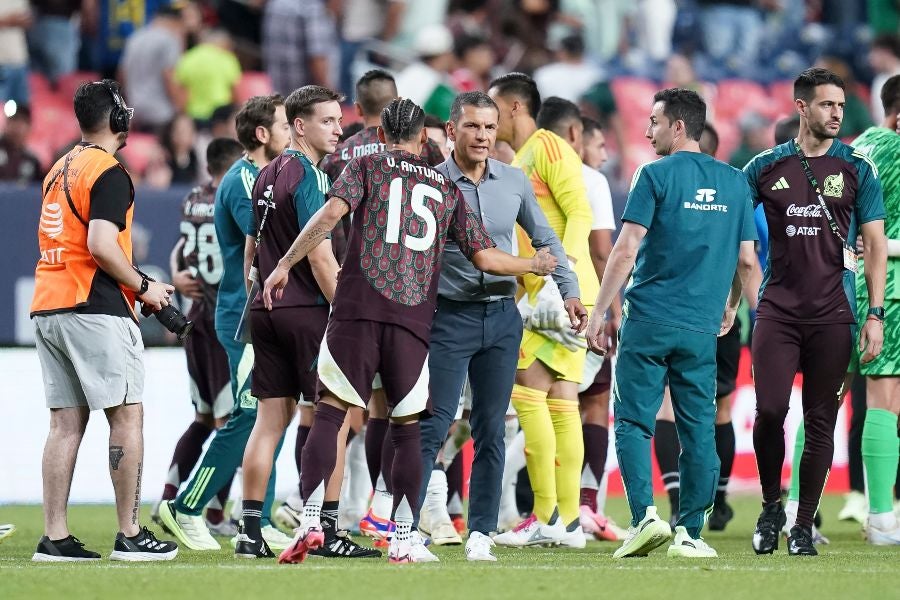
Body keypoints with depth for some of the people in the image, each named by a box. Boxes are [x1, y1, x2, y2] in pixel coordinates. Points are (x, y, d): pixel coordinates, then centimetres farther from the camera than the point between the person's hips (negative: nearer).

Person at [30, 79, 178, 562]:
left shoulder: (59, 169, 18)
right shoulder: (109, 173, -10)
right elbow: (101, 245, -21)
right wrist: (143, 287, -7)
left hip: (47, 306, 8)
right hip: (94, 310, -8)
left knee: (65, 421, 7)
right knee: (127, 415, -2)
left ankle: (54, 537, 2)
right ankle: (130, 535, -4)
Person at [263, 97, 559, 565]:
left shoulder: (367, 166, 10)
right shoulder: (447, 188, 18)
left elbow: (331, 212, -8)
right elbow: (485, 258, 13)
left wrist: (285, 265, -5)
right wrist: (535, 265, 32)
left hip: (358, 310, -2)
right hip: (413, 319, 2)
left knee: (329, 414, -3)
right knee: (407, 429, 8)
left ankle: (310, 521, -16)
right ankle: (404, 540, 6)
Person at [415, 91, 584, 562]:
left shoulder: (514, 182, 6)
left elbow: (545, 239, 18)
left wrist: (569, 290, 11)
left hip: (502, 316, 4)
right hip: (449, 316, -4)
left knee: (491, 431, 6)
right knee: (433, 427, -9)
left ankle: (480, 533, 11)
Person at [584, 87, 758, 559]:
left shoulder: (656, 175, -5)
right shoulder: (734, 182, 9)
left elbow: (626, 250, -10)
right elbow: (747, 259, 11)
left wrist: (598, 313, -6)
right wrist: (730, 308, 27)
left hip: (649, 321, -4)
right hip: (702, 328, 4)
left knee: (633, 423, 2)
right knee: (698, 430, 6)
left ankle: (644, 516, -13)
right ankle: (690, 533, 5)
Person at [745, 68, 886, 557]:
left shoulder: (856, 169, 4)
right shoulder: (767, 167, 5)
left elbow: (875, 244, 4)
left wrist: (875, 314, -3)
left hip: (832, 314, 0)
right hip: (777, 310, 0)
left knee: (820, 422, 1)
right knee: (769, 411, -10)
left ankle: (804, 525, 10)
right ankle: (770, 507, 11)